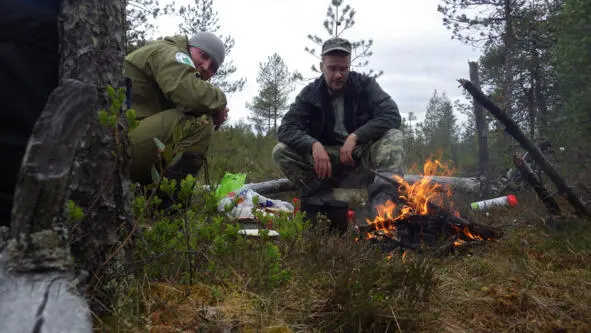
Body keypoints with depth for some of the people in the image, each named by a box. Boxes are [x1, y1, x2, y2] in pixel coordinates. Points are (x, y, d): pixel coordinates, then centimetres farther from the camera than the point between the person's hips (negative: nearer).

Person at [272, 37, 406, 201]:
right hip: (325, 156, 1)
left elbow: (392, 115, -15)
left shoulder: (365, 85, -4)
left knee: (393, 137, -28)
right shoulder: (310, 93, -2)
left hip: (362, 154, -1)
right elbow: (286, 128, -11)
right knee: (281, 152, -21)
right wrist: (314, 145, -31)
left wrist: (355, 136, -28)